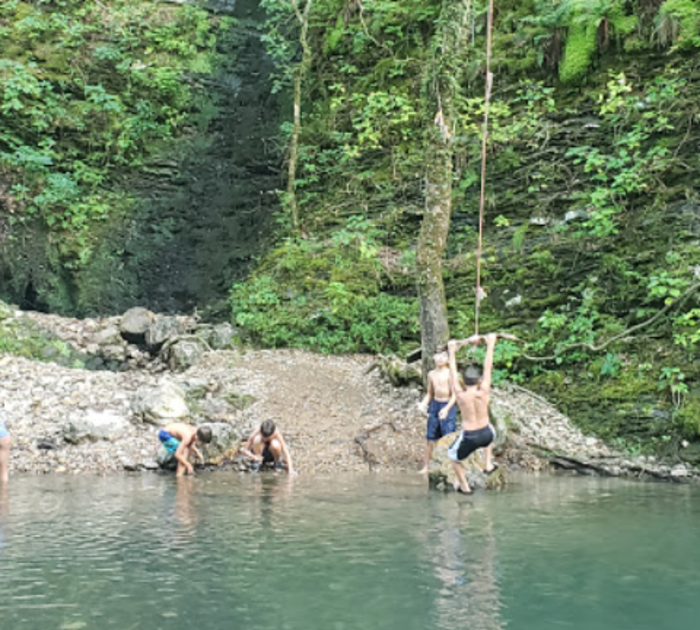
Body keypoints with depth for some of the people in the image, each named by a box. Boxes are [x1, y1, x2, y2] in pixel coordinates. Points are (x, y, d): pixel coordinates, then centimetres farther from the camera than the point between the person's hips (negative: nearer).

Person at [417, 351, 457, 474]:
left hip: (448, 406, -5)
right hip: (435, 405, 5)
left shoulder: (449, 374, -10)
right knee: (430, 438, 9)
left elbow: (454, 395, -11)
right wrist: (423, 404, -3)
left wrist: (446, 409, -23)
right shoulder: (431, 374, 7)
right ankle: (426, 466, 18)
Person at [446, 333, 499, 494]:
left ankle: (464, 487, 32)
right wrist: (490, 345, 2)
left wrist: (452, 351, 6)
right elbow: (488, 367, -6)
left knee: (453, 456, 27)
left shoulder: (460, 394, -17)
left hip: (469, 437, -2)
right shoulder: (484, 392, -15)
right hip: (486, 435, 2)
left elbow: (453, 371, -6)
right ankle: (489, 464, 39)